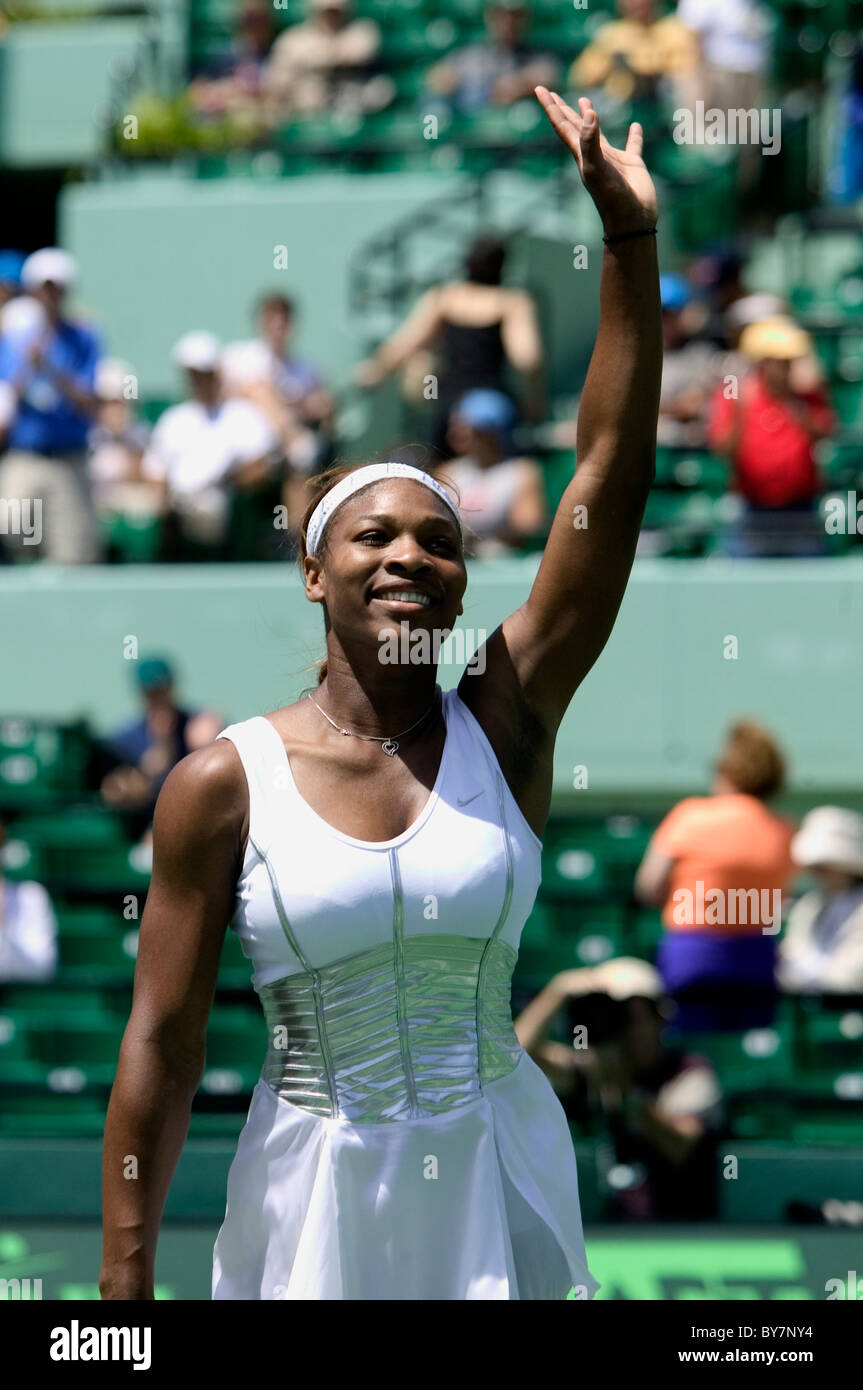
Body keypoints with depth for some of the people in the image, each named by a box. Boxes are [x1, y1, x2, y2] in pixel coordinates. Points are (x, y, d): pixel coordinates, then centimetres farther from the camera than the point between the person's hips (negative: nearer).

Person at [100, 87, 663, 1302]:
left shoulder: (505, 726, -2)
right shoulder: (223, 786, -7)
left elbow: (612, 477, -7)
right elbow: (161, 1045, -5)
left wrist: (632, 244, -12)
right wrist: (124, 1288, -8)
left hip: (503, 1188, 2)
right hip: (320, 1199, -2)